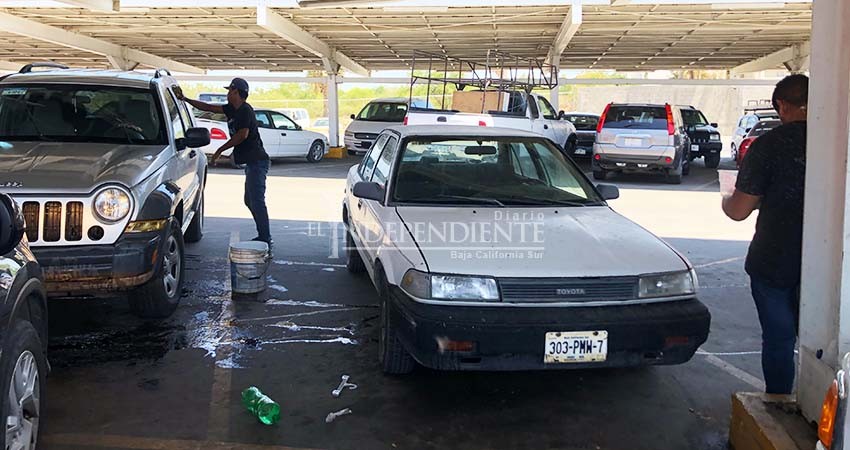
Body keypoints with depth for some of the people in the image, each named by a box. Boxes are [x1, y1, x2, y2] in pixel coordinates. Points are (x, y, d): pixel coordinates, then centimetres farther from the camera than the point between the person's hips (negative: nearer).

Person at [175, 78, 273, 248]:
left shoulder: (245, 110, -12)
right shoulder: (233, 109, 16)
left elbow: (243, 134, -22)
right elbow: (208, 107, 23)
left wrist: (219, 151, -15)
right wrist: (184, 98, 24)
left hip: (257, 161, -11)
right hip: (252, 162, 11)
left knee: (257, 201, -13)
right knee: (250, 201, 15)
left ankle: (266, 240, -13)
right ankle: (263, 236, 20)